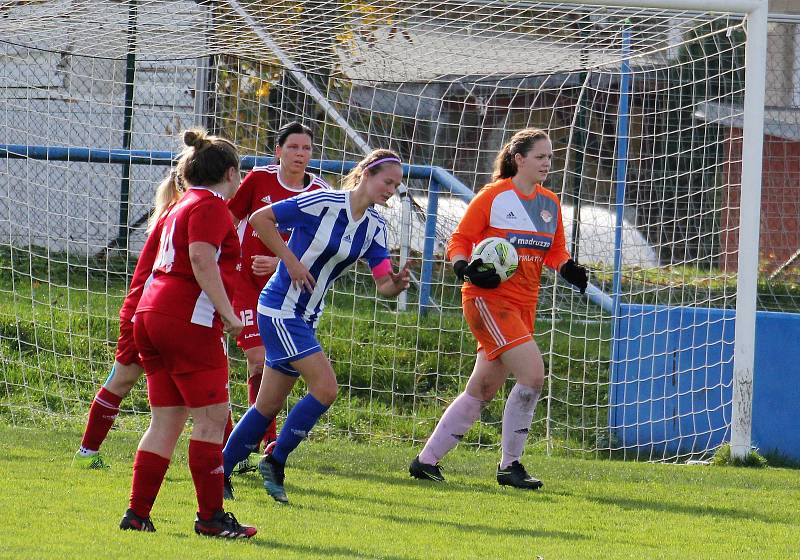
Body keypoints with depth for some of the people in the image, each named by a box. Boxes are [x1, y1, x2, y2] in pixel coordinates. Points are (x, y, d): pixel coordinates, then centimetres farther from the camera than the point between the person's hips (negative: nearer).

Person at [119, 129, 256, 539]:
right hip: (189, 320, -10)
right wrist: (228, 313, -20)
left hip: (152, 316, 10)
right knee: (212, 416, -6)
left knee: (167, 420, 10)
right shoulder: (211, 206, -6)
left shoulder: (182, 206, 23)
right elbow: (201, 258, -19)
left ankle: (138, 513, 8)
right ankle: (210, 516, -7)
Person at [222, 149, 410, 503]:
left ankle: (221, 472, 19)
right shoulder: (323, 204, -17)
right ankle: (275, 461, -2)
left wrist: (396, 285, -24)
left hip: (306, 317, 8)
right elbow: (260, 218, -15)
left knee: (269, 406, 10)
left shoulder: (374, 227, 4)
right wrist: (291, 261, -16)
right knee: (325, 388, -16)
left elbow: (383, 283, -1)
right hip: (280, 309, -8)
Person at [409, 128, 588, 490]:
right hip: (488, 299, -7)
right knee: (532, 372, -20)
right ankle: (509, 466, -10)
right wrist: (466, 270, -23)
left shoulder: (550, 203, 12)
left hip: (523, 306, 7)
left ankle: (427, 461, 22)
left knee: (482, 392, 10)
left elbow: (556, 252, 15)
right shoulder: (493, 197, -7)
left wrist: (568, 268, -7)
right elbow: (459, 242, -4)